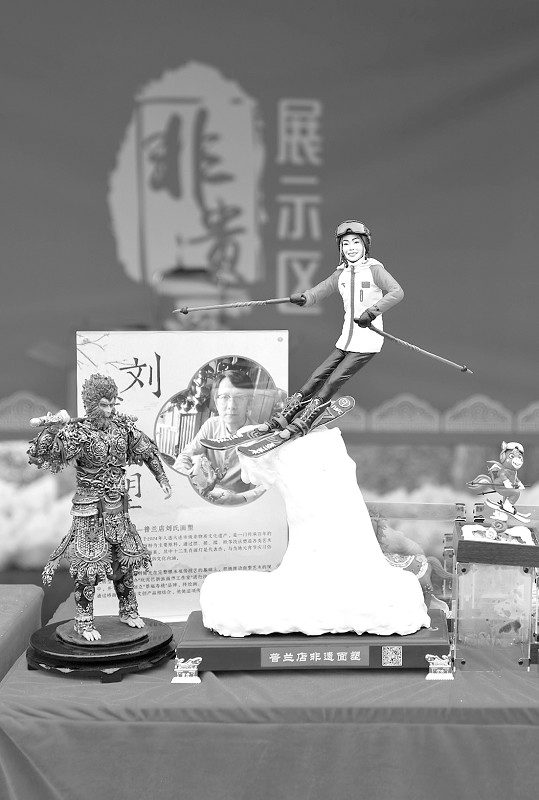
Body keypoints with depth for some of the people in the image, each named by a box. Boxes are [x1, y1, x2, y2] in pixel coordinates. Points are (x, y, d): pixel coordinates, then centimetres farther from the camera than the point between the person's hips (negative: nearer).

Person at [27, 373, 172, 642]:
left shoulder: (122, 426, -2)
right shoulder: (77, 434, -17)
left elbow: (148, 451, 14)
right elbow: (39, 456, -27)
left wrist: (162, 479, 12)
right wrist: (52, 428, -40)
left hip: (118, 509, 5)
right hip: (90, 510, -5)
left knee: (125, 559, 13)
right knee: (88, 565, -2)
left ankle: (128, 611, 32)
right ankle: (83, 622, 13)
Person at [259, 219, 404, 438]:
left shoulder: (374, 269, -9)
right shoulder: (341, 274, 9)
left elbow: (397, 293, -22)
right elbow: (318, 291, 8)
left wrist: (372, 311, -34)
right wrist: (303, 298, -15)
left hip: (367, 343, -6)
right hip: (346, 341, 6)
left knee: (334, 381, -10)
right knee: (318, 377, 2)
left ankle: (302, 423, -3)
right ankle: (283, 417, 7)